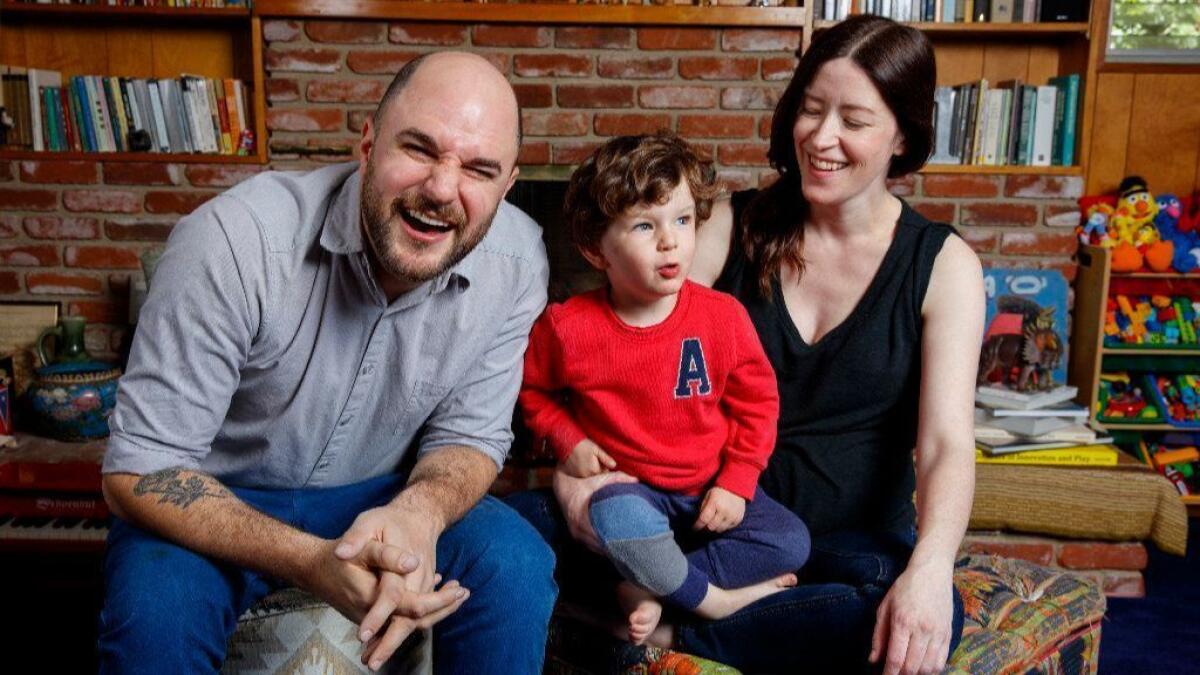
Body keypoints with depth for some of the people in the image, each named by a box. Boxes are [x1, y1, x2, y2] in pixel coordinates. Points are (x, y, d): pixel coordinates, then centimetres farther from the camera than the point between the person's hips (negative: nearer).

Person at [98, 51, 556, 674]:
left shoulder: (515, 262, -17)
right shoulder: (235, 242, -28)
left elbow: (470, 435, -7)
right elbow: (140, 471, -25)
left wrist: (419, 510, -33)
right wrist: (312, 562, -40)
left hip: (380, 496, 3)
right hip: (217, 502, -2)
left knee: (518, 569, -22)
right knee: (156, 607, -32)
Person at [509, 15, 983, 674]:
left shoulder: (942, 264, -3)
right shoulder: (736, 225, 2)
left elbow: (946, 444, -12)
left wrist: (929, 566, -33)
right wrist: (574, 467, -22)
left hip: (856, 537, 0)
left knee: (932, 621, -36)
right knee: (526, 518, -21)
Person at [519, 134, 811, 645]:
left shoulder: (723, 316, -10)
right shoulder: (568, 328, -13)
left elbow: (757, 402, 1)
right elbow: (532, 388, 6)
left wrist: (737, 483, -7)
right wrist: (567, 438, -10)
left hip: (710, 488, 3)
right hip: (626, 487, -3)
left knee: (791, 542, -15)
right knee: (617, 517, -37)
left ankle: (649, 588, -13)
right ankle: (715, 599, -13)